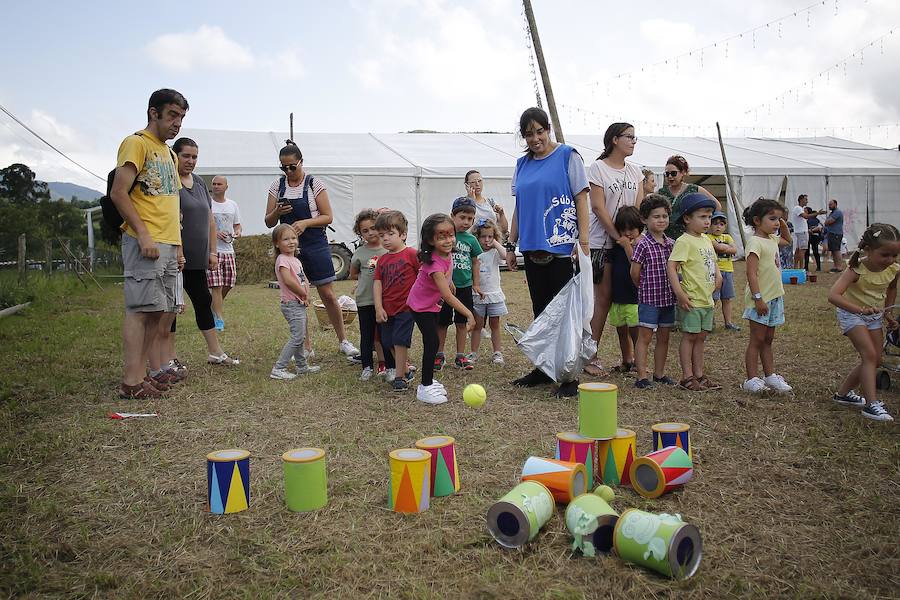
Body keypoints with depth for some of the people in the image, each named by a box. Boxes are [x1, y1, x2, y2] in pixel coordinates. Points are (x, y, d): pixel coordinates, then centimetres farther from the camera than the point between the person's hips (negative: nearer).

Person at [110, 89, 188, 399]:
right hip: (146, 243, -9)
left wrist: (177, 244, 19)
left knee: (156, 310, 10)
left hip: (168, 245, 9)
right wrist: (143, 234, -21)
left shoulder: (167, 152, 22)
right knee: (140, 309, -9)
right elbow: (118, 193, -14)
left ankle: (147, 371, 16)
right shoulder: (136, 143, -5)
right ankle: (131, 382, -7)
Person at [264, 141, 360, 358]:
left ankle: (343, 341, 14)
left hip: (315, 246, -3)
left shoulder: (314, 183, -3)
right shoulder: (277, 185, 5)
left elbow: (328, 217, -5)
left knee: (328, 295, 0)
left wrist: (305, 222, -20)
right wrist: (277, 212, -14)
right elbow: (269, 222, 7)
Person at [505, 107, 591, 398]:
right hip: (532, 248, 6)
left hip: (562, 246, -6)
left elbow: (581, 199, -5)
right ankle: (544, 368, 22)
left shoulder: (567, 156, -2)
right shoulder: (522, 164, 14)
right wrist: (511, 245, 14)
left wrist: (584, 242, -13)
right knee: (540, 311, 11)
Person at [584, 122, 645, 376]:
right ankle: (591, 357, 3)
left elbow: (640, 207, 8)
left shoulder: (635, 170, 14)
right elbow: (598, 207, -11)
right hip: (603, 242, -6)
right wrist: (619, 236, -16)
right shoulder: (598, 167, -4)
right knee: (604, 298, -5)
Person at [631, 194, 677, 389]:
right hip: (649, 299, -6)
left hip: (668, 298, 6)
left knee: (664, 337, 13)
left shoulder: (671, 244, 8)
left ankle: (659, 373, 24)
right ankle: (642, 376, 2)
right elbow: (635, 273, -9)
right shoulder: (643, 244, -10)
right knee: (644, 337, -2)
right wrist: (646, 289, 3)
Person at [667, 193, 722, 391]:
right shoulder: (684, 241, -15)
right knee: (689, 336, 0)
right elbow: (671, 266, -23)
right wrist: (679, 293, -26)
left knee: (701, 337, 14)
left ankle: (699, 375, 23)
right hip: (691, 300, -8)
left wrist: (718, 275, 11)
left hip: (707, 299, 8)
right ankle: (687, 377, 7)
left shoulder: (706, 240, 13)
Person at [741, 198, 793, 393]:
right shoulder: (755, 242, -17)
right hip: (760, 299, -8)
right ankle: (752, 379, 5)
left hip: (774, 297, 9)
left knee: (768, 340, 14)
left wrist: (784, 225, 16)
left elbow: (787, 241, 35)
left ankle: (770, 376, 22)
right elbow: (751, 272, -23)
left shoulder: (772, 239, 11)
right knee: (757, 340, -1)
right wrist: (758, 298, -26)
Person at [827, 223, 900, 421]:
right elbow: (833, 295, -42)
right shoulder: (857, 270, -29)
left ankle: (843, 393, 22)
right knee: (870, 355, -19)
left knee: (876, 361, 8)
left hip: (875, 316, 7)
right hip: (851, 314, -7)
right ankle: (871, 404, -19)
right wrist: (860, 309, -52)